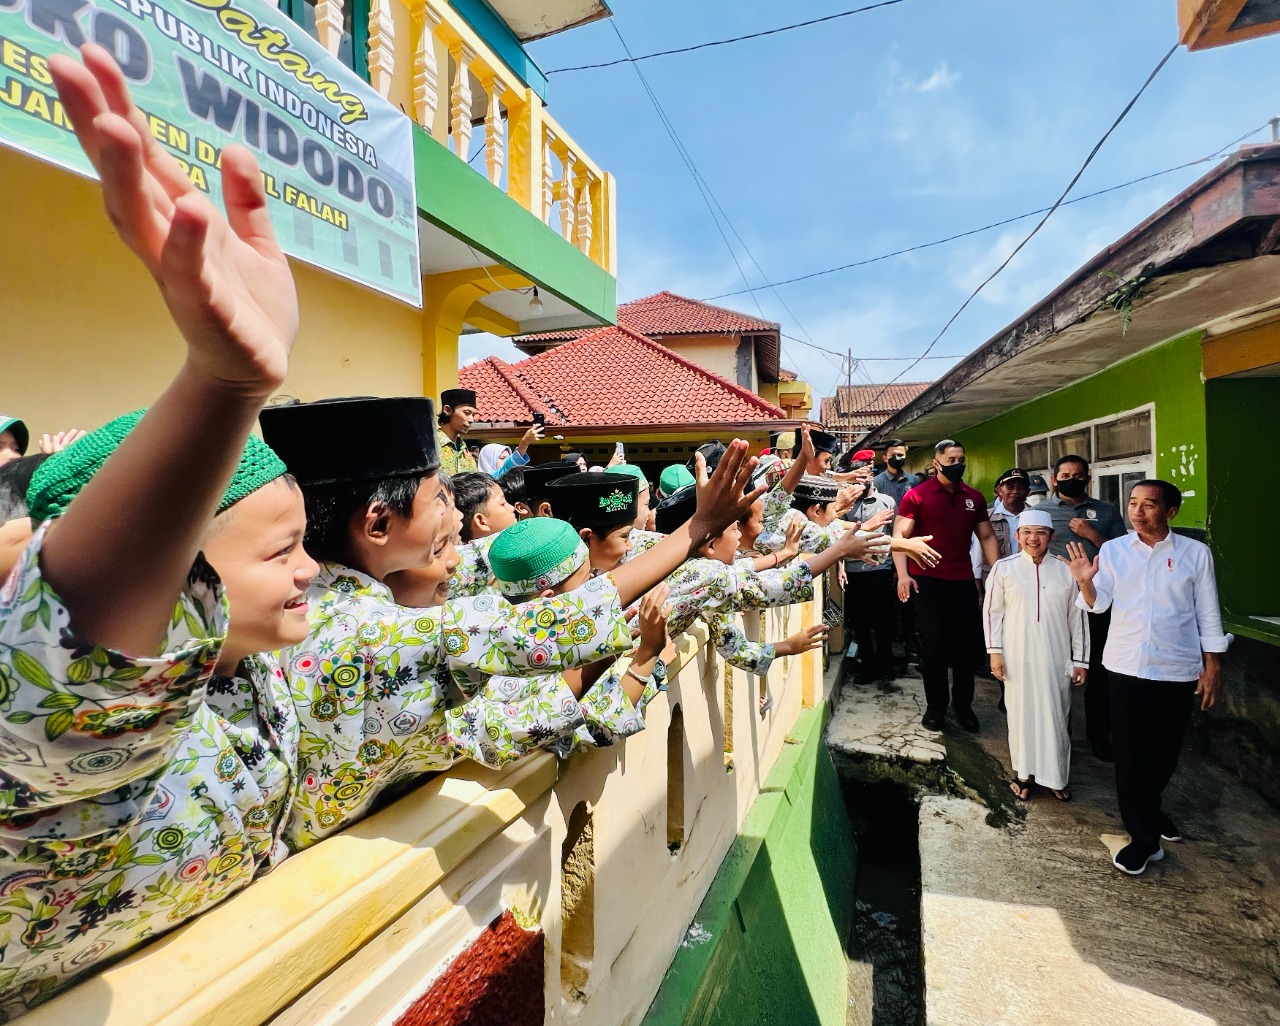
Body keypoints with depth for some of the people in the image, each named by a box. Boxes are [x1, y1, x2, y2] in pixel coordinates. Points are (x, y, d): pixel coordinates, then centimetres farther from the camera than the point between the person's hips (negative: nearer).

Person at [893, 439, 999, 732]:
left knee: (968, 643, 8)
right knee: (934, 644, 3)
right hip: (927, 581, -4)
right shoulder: (917, 495, -5)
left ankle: (963, 705, 26)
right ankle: (935, 706, 18)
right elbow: (900, 535, -10)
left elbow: (986, 536, 14)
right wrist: (903, 574, -21)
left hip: (963, 580, 4)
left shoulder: (974, 497, 9)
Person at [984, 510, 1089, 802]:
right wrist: (995, 651, -4)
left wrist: (1080, 660, 6)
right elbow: (992, 611, 0)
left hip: (1055, 659, 1)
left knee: (1055, 717, 8)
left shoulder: (1064, 570, 2)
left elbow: (1077, 617, 6)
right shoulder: (1004, 567, -3)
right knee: (1021, 714, 9)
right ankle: (1024, 774, 24)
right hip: (1018, 658, -1)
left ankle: (1056, 777, 25)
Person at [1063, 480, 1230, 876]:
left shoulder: (1196, 553, -2)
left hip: (1178, 670, 0)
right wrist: (1085, 582, -28)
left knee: (1165, 751, 16)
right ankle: (1145, 838, 17)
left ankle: (1148, 808, 43)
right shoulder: (1112, 550, -1)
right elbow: (1098, 604, -8)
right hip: (1126, 668, 0)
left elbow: (1208, 615, 3)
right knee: (1130, 753, 4)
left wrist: (1212, 667, 2)